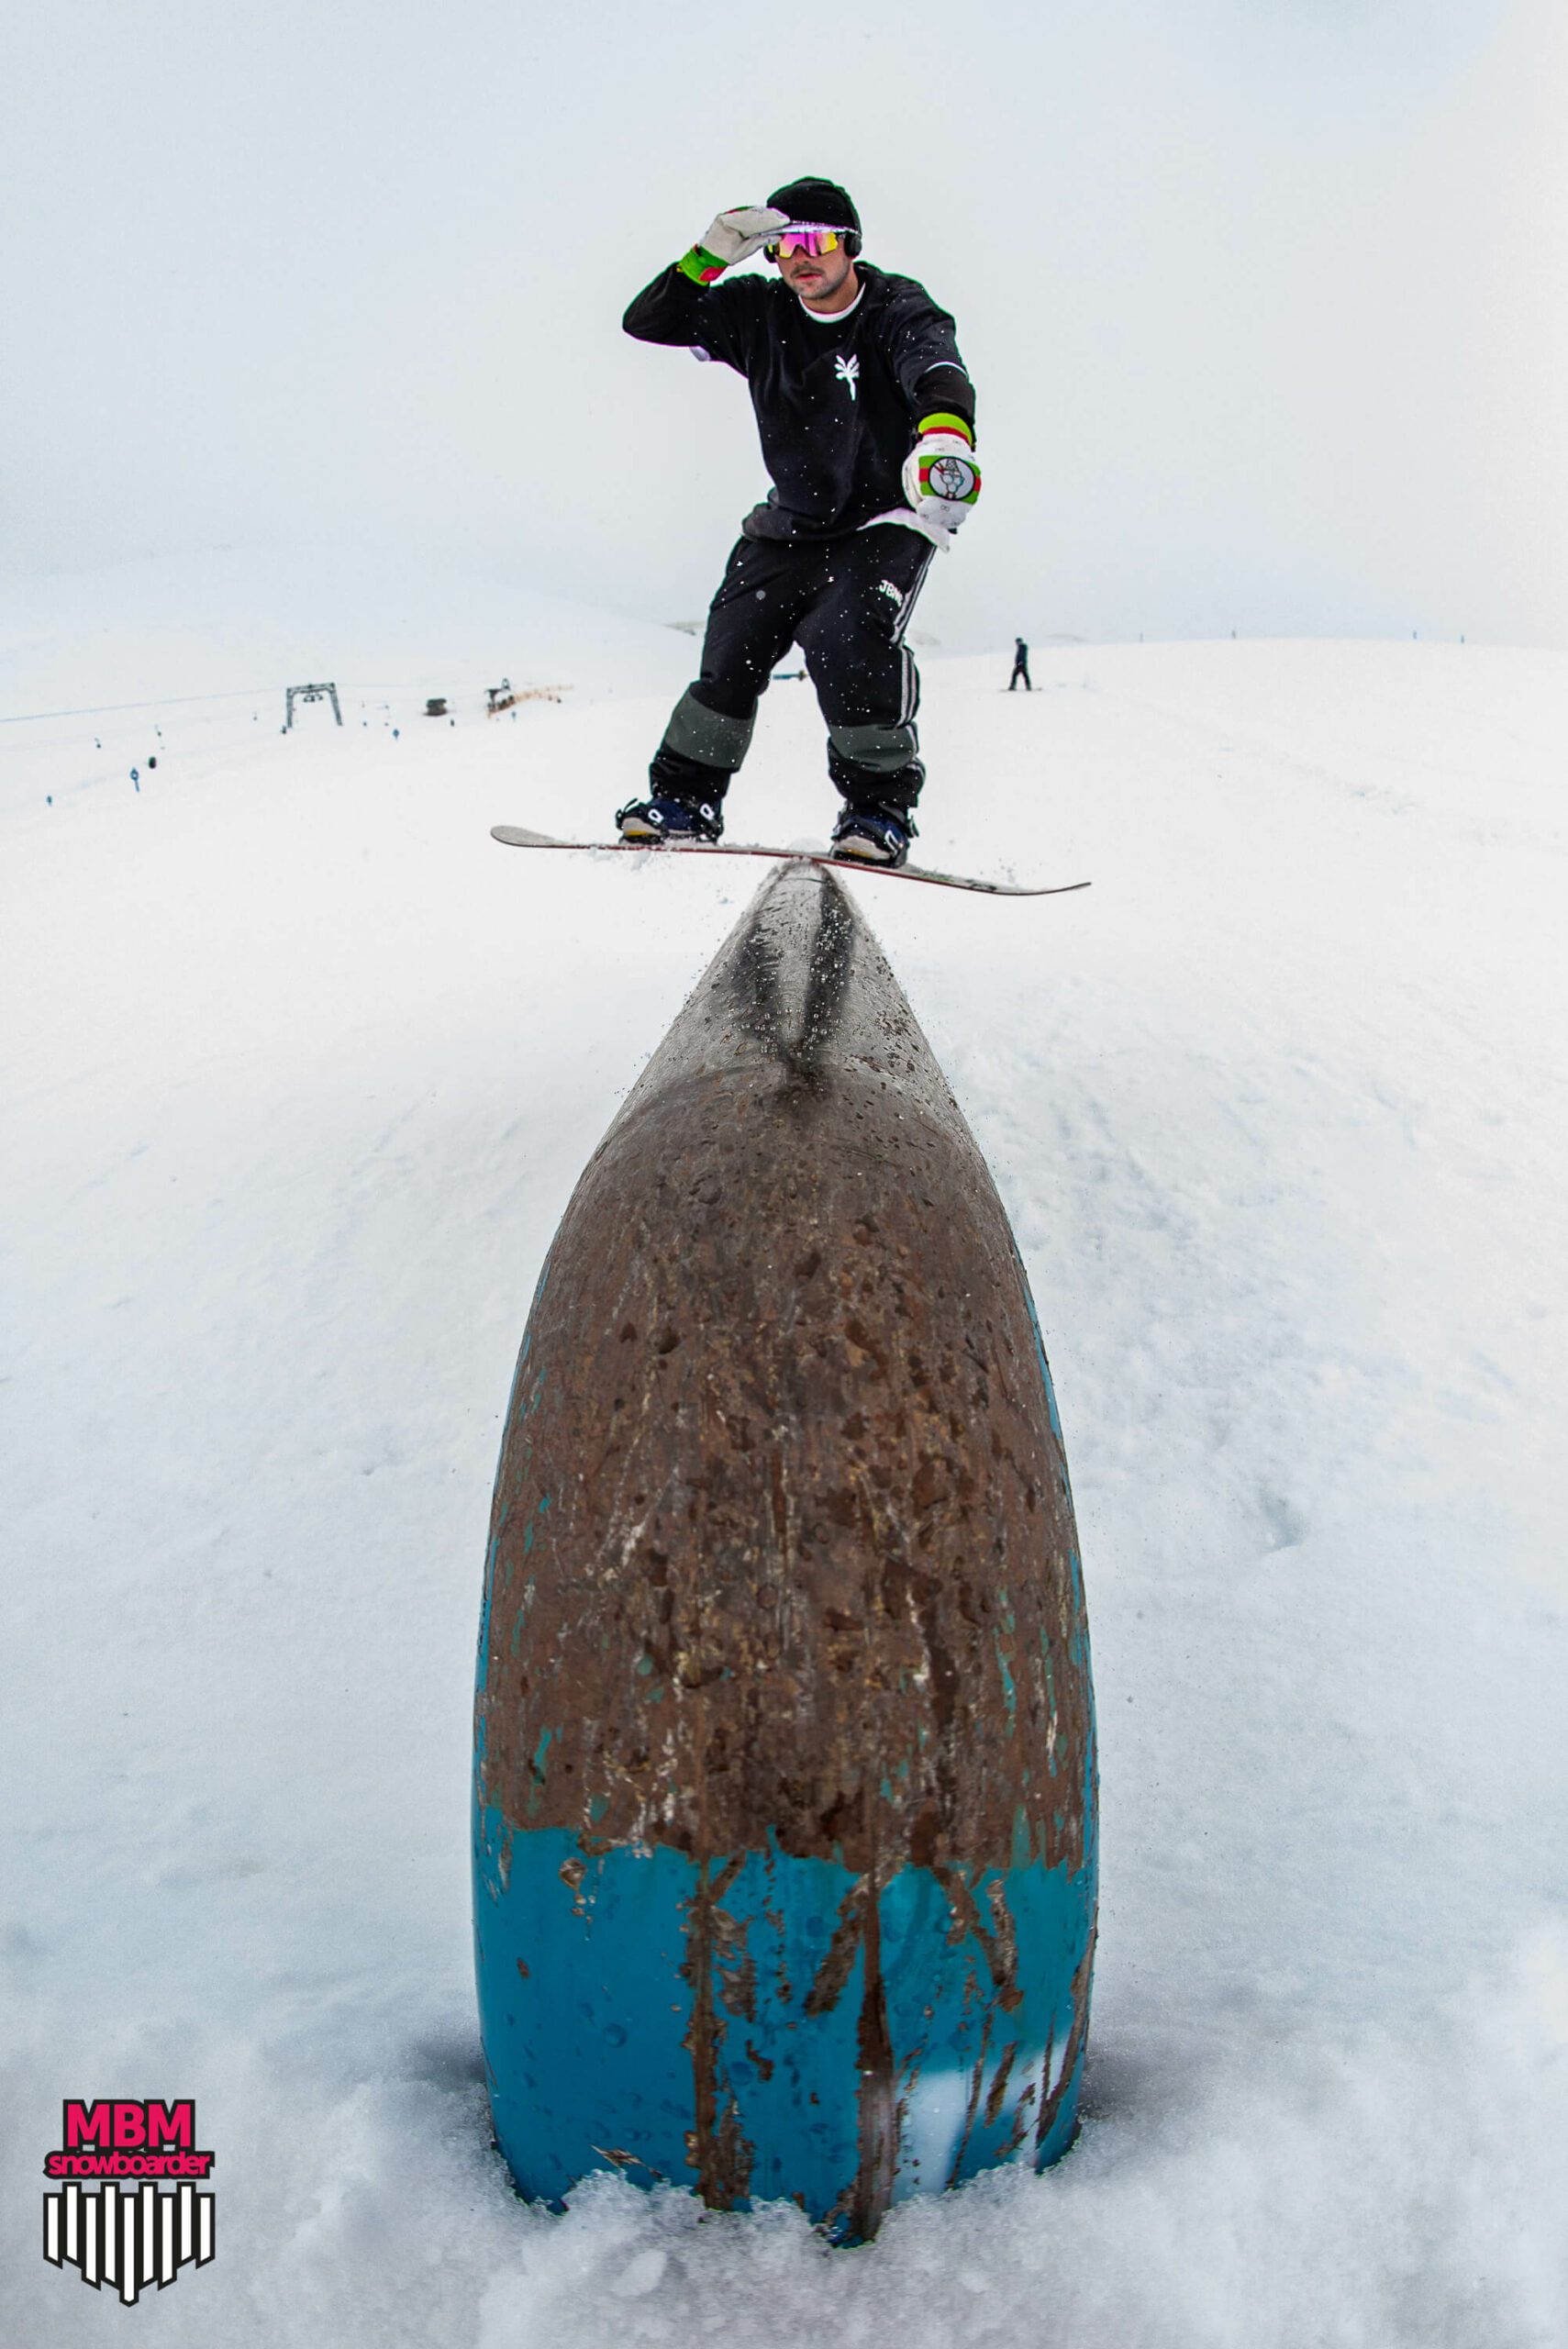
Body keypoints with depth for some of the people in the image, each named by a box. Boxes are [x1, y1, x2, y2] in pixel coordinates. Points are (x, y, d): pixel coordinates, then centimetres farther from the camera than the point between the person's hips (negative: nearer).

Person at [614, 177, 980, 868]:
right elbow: (649, 322, 0)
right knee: (732, 648, -2)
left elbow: (937, 372, -37)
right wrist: (709, 257, -18)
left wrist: (945, 433, -62)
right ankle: (685, 798, 14)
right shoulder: (759, 313, -3)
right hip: (793, 520, 5)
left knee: (846, 639, -27)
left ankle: (880, 807, -16)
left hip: (888, 518, -4)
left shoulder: (898, 312, -15)